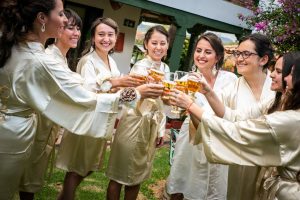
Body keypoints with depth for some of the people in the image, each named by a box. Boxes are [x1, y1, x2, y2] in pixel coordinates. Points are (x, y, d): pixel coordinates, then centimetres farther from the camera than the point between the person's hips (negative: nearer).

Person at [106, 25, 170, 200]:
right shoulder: (140, 67, -15)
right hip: (133, 124, -7)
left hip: (151, 126, 7)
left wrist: (161, 129, 15)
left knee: (138, 174, 18)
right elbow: (141, 104, -24)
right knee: (120, 174, 6)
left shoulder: (165, 69, 6)